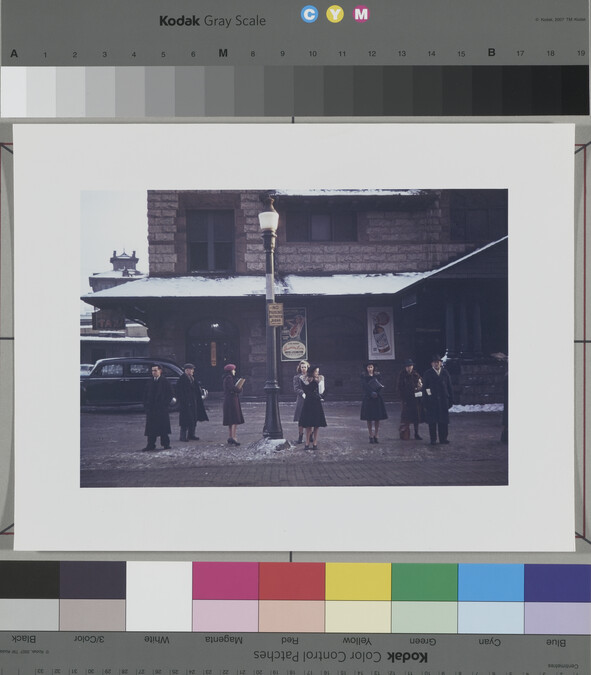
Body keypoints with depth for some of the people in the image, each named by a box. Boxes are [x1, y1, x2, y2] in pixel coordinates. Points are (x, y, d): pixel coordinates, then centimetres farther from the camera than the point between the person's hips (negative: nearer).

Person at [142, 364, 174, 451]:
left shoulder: (165, 382, -1)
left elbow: (170, 393, -1)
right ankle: (151, 445, 6)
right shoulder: (150, 382, 12)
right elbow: (145, 394, 17)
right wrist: (146, 404, 6)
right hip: (151, 408, 4)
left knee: (163, 426, -1)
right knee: (151, 427, 2)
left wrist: (166, 403, -8)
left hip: (162, 408, -4)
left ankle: (165, 444, 7)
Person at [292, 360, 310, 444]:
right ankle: (300, 437, 7)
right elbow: (296, 388, -3)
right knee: (300, 420, 0)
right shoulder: (297, 377, 7)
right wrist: (302, 393, -20)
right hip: (301, 400, -1)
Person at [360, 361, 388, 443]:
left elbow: (381, 386, 1)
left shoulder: (377, 375, 8)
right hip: (368, 399, -2)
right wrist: (371, 393, -17)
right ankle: (371, 436, 3)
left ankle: (375, 436, 7)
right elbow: (364, 386, -7)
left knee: (377, 419, 0)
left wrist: (376, 393, -16)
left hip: (377, 399, 2)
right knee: (369, 419, -1)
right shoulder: (364, 376, 3)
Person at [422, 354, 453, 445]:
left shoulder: (445, 373, 8)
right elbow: (424, 388, 0)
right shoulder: (427, 374, 2)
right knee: (432, 421, 1)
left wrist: (451, 400, 4)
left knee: (443, 421, 2)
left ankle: (443, 439, 10)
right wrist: (425, 402, -6)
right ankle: (433, 439, 9)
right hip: (432, 401, -2)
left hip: (443, 401, 2)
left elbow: (449, 387, 9)